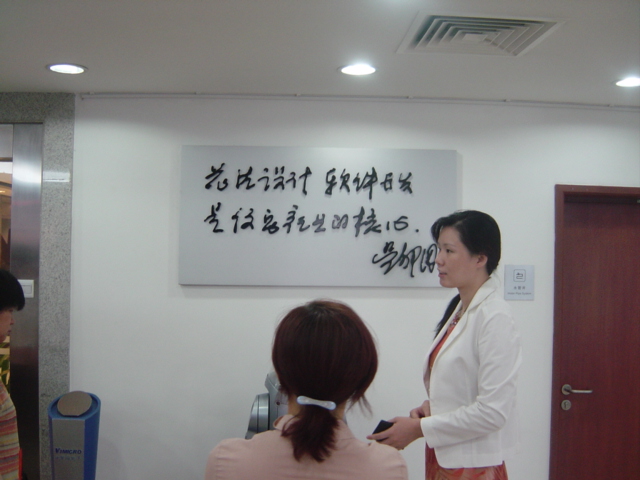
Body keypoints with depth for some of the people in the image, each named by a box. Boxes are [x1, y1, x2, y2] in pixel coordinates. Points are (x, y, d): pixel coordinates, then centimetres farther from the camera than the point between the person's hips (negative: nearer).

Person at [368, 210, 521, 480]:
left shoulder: (494, 317, -19)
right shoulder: (458, 310, 6)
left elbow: (493, 411, -21)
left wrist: (419, 428, -17)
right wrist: (431, 406, -1)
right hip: (443, 458, 7)